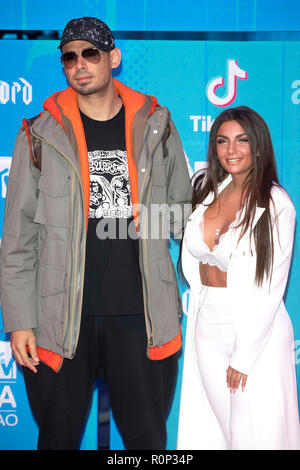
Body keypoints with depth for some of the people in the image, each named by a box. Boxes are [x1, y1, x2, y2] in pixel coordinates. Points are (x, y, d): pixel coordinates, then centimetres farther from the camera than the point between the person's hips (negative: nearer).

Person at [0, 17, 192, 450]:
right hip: (62, 318, -1)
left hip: (140, 316, 1)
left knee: (148, 439, 9)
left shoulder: (155, 126, 7)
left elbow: (186, 206, 20)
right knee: (59, 438, 10)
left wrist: (155, 219, 0)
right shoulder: (42, 134, 2)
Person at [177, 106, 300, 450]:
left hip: (256, 329, -5)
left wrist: (243, 357, -13)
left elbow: (271, 287, -14)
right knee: (213, 426, 14)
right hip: (207, 325, 5)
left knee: (256, 433, 2)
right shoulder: (207, 189, 3)